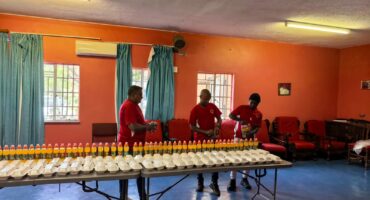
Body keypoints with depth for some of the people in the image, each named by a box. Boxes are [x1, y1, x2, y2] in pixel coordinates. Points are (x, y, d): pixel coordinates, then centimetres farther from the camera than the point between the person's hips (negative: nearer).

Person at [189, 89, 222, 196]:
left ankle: (214, 183, 19)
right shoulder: (195, 109, -12)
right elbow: (192, 127, -11)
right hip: (200, 139, -3)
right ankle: (200, 183, 27)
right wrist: (205, 132, -19)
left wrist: (217, 127, -10)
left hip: (212, 138, 3)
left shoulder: (213, 106, 0)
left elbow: (219, 119, 11)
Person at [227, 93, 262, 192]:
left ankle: (244, 179, 25)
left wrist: (252, 132, -19)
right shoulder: (242, 107, -4)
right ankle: (232, 181, 2)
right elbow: (231, 115, -9)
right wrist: (240, 120, -25)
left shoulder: (259, 114, 3)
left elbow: (257, 127, 1)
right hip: (239, 136, -3)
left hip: (250, 138, 3)